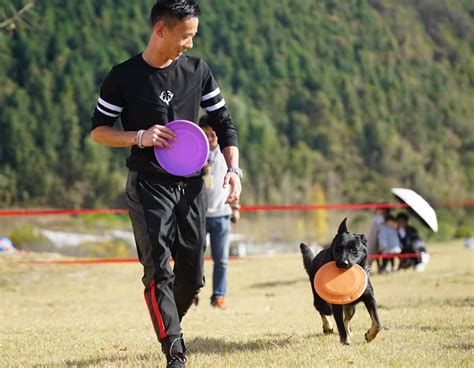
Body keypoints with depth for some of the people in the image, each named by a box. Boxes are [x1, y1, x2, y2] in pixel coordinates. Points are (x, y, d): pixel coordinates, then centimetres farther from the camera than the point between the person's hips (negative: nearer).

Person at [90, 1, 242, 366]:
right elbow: (98, 130, -1)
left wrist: (233, 168, -2)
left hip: (191, 185, 4)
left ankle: (168, 326, 32)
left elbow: (223, 122, 11)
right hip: (148, 186, -4)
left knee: (193, 276, 6)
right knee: (159, 270, -13)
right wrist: (140, 137, -18)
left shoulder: (197, 70, 5)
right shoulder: (124, 76, -6)